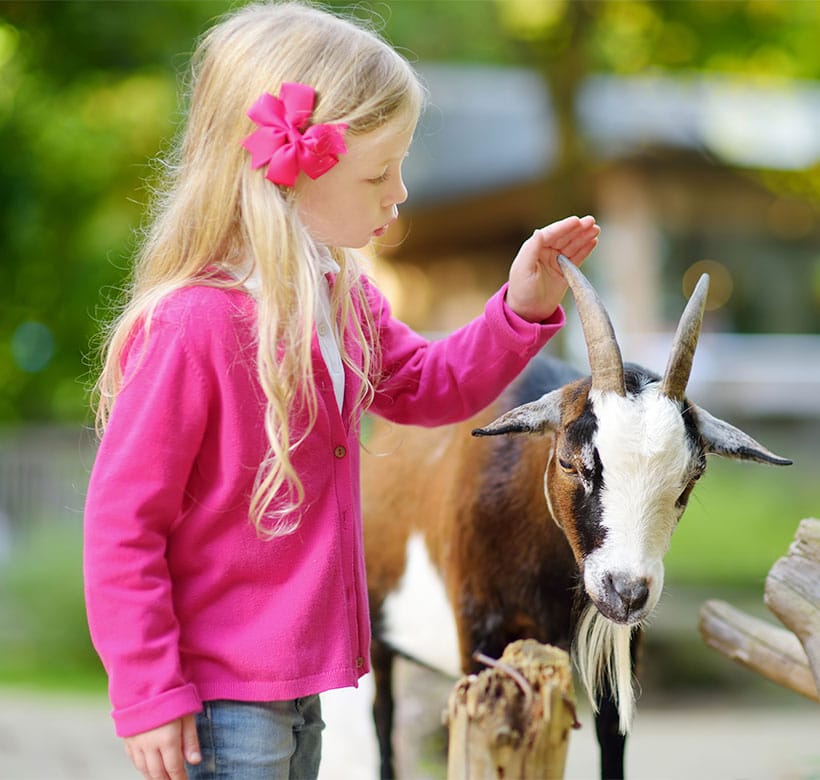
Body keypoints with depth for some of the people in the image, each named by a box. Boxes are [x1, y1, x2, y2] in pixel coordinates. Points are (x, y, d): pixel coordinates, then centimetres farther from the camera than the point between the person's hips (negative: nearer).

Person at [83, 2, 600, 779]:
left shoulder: (343, 299, 4)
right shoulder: (189, 326, -24)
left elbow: (426, 387, 21)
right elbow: (119, 523, -20)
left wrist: (521, 308, 4)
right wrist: (148, 696, -18)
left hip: (298, 680, 9)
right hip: (221, 704, -9)